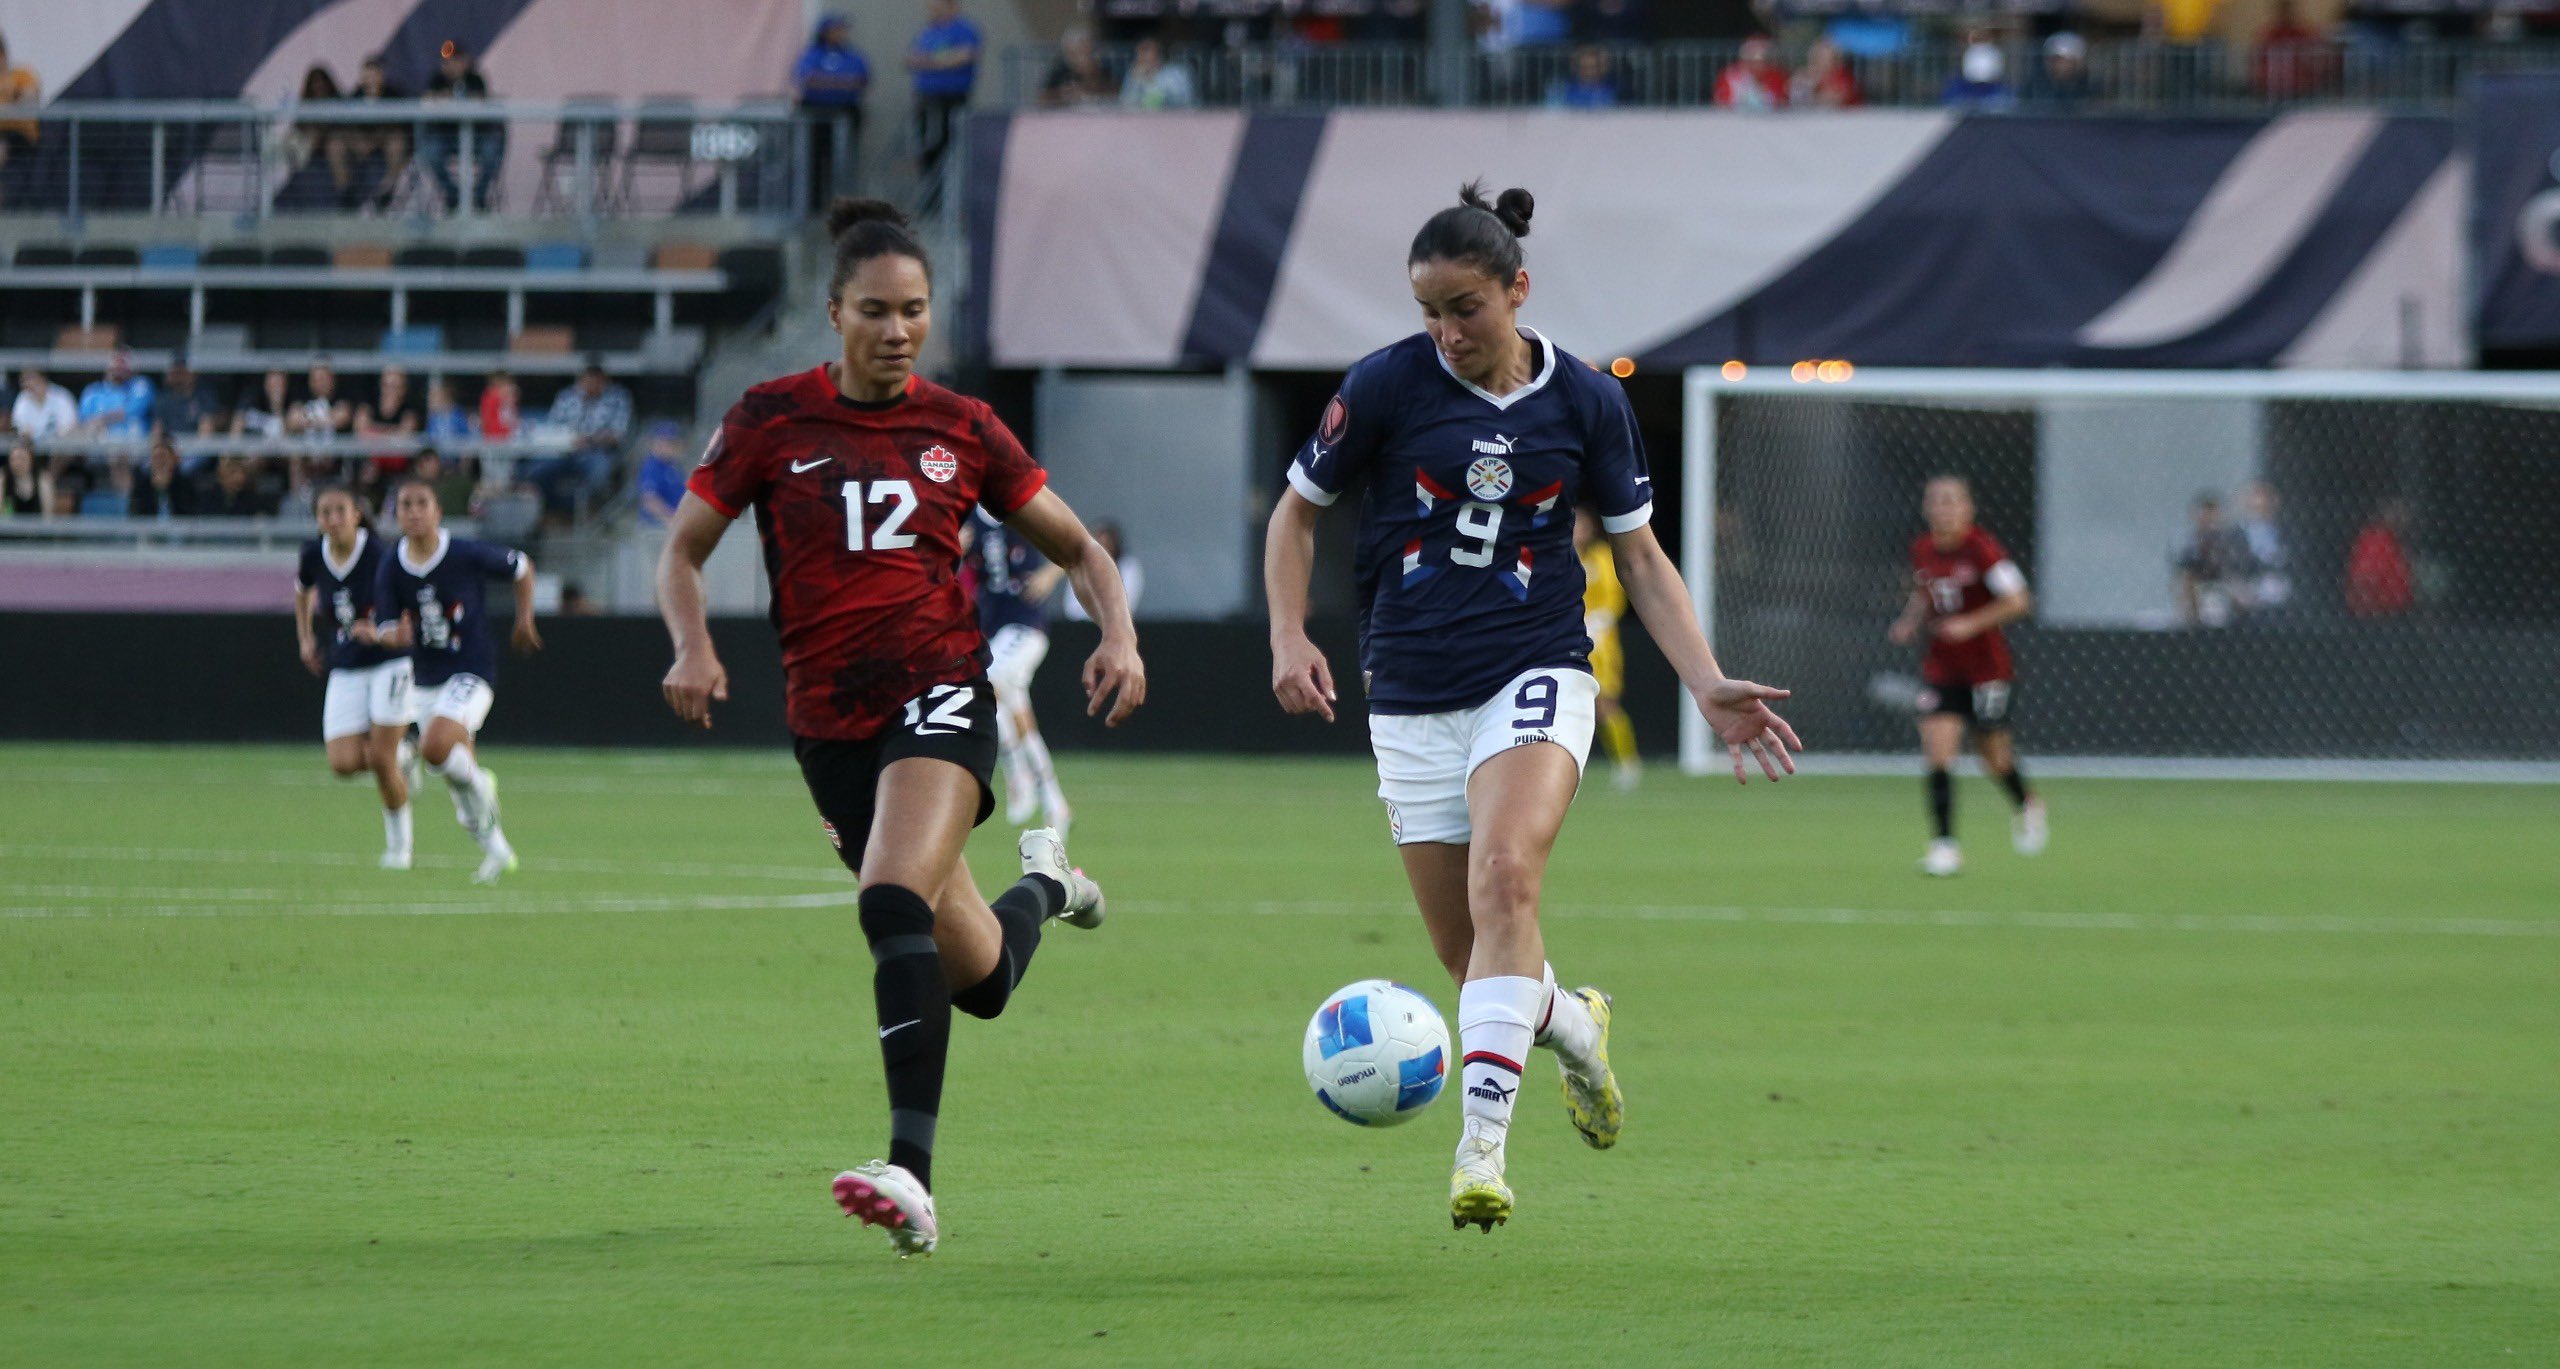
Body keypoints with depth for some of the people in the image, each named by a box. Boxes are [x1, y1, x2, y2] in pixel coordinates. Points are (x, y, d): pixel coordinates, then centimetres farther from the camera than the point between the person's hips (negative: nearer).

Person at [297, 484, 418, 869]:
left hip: (391, 662, -4)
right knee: (344, 764, -10)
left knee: (381, 759, -10)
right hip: (345, 671, 4)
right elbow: (303, 588, 21)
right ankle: (401, 757, 24)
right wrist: (305, 638, 19)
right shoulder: (314, 555, -2)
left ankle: (398, 841, 14)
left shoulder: (379, 556, -18)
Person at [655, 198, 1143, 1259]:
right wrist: (693, 646, -13)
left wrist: (1118, 634, -5)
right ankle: (1042, 885, 47)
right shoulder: (771, 421, 3)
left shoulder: (962, 430, 5)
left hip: (940, 693, -2)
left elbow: (1076, 548, 14)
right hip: (829, 722, 2)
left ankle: (912, 1175, -34)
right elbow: (683, 551, 7)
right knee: (978, 976, 8)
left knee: (894, 899, -29)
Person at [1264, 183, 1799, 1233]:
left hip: (1535, 677, -2)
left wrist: (1709, 686, 0)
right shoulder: (1387, 386, -4)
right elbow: (1298, 511, 8)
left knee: (1504, 879, -27)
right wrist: (1289, 637, -7)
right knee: (1467, 954, 4)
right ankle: (1571, 1024, 40)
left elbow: (1639, 555, 9)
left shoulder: (1586, 402, -1)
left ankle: (1481, 1147, -31)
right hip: (1411, 699, 2)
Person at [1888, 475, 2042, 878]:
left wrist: (1970, 624, -26)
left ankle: (2027, 804, 40)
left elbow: (2017, 601, -19)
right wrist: (1910, 622, 2)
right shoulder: (1922, 551, 2)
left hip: (1988, 669, -4)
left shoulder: (1980, 549, -16)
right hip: (1941, 670, 4)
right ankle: (1944, 843, -7)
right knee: (1937, 754, -11)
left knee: (1994, 757, 9)